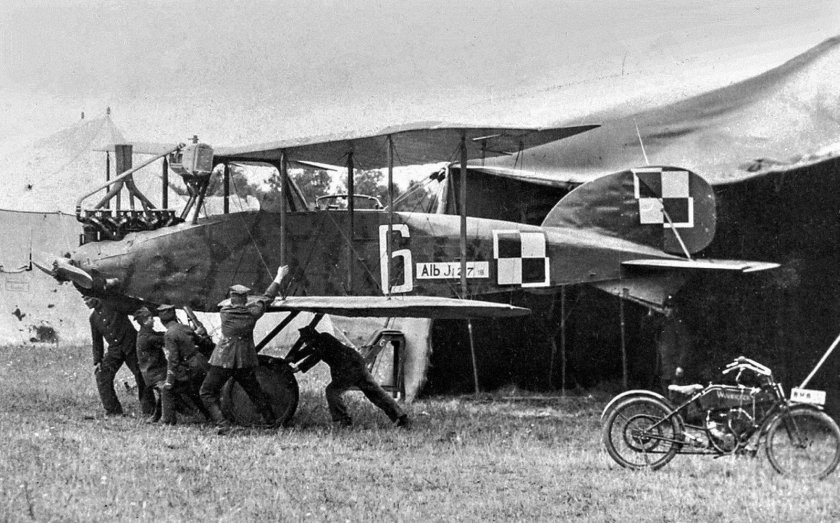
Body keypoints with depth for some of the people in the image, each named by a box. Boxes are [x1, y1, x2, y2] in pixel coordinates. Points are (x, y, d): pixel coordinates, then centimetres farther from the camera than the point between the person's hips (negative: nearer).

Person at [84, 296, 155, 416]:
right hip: (114, 350, 5)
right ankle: (113, 410, -3)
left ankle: (149, 410, 8)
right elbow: (97, 341, 16)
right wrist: (97, 361, 10)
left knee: (141, 377, -3)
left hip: (131, 345, -5)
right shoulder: (93, 318, 12)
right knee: (102, 376, -10)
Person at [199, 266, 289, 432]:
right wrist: (279, 277, 23)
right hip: (245, 361, 3)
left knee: (207, 392, 5)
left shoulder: (224, 312, -6)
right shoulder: (251, 313, -4)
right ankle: (271, 421, 30)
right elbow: (267, 297, 10)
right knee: (254, 391, 21)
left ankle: (221, 423, -11)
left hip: (223, 360, -3)